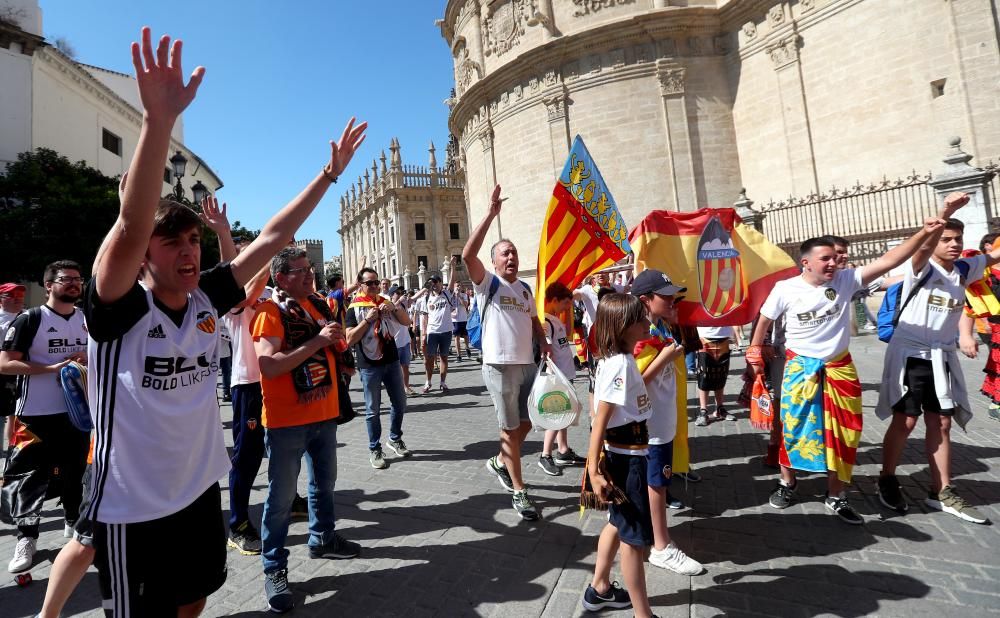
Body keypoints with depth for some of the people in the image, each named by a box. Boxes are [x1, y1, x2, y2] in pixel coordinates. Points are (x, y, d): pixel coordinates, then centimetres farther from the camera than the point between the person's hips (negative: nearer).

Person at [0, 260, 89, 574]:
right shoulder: (29, 320, -8)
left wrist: (89, 358, -5)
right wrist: (54, 367, -21)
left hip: (77, 411, 5)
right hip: (36, 414, -4)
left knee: (74, 472, 16)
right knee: (29, 475, 0)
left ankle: (74, 523, 33)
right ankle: (26, 538, 14)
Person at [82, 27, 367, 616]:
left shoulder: (207, 299, -5)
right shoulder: (117, 310, -18)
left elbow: (272, 237, -2)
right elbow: (131, 225, -37)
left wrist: (331, 173, -1)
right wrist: (160, 118, -47)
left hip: (202, 491, 6)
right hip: (133, 509, -5)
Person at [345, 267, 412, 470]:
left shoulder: (385, 302, 9)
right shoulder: (355, 308, -5)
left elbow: (406, 322, 5)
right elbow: (350, 339, -12)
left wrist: (394, 307, -11)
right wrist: (368, 319, -19)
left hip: (392, 361, 5)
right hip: (370, 365, -5)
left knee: (400, 402, 12)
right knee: (373, 410, 3)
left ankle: (395, 439, 31)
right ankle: (374, 450, 15)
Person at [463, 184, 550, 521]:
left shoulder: (525, 288, 14)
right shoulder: (487, 283, -6)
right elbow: (467, 254, -23)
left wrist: (543, 342, 5)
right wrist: (490, 214, -24)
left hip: (528, 364, 6)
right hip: (500, 366, -6)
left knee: (526, 421, 17)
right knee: (510, 427, 3)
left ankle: (500, 461, 41)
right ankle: (519, 491, 15)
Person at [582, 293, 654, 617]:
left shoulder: (619, 359, 5)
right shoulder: (620, 365, -23)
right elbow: (600, 421, -25)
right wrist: (594, 470, -25)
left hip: (626, 453, 10)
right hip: (626, 456, -10)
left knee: (619, 523, 24)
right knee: (636, 535, 4)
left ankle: (599, 590, 41)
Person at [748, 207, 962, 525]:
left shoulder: (846, 279, -6)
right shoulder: (785, 289, -11)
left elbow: (888, 261, -13)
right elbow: (764, 320, 2)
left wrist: (923, 233, -22)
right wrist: (756, 352, 7)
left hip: (839, 368, 3)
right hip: (800, 368, -2)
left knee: (842, 432, 8)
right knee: (793, 427, 5)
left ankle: (835, 496, 25)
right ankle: (787, 483, 28)